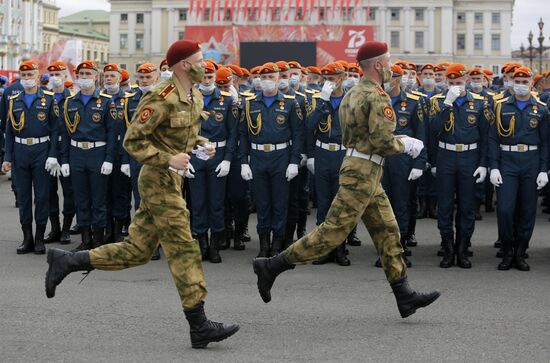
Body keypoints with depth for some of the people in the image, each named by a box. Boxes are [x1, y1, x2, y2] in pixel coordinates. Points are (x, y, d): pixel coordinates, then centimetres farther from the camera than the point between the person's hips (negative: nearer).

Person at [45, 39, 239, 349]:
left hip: (170, 181, 10)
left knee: (137, 250, 11)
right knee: (184, 250, -6)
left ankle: (67, 261, 17)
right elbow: (133, 141, -18)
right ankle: (200, 327, -2)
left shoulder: (196, 97, 10)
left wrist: (202, 145, 5)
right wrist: (168, 159, -25)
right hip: (160, 181, -10)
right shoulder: (162, 99, -19)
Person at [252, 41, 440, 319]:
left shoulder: (353, 94, 14)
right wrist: (405, 145, -2)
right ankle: (271, 266, -3)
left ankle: (405, 296, 11)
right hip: (363, 172, -10)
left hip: (359, 169, 10)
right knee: (333, 231, -7)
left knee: (387, 231, 10)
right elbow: (383, 141, -23)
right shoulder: (376, 97, -16)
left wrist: (398, 141, 15)